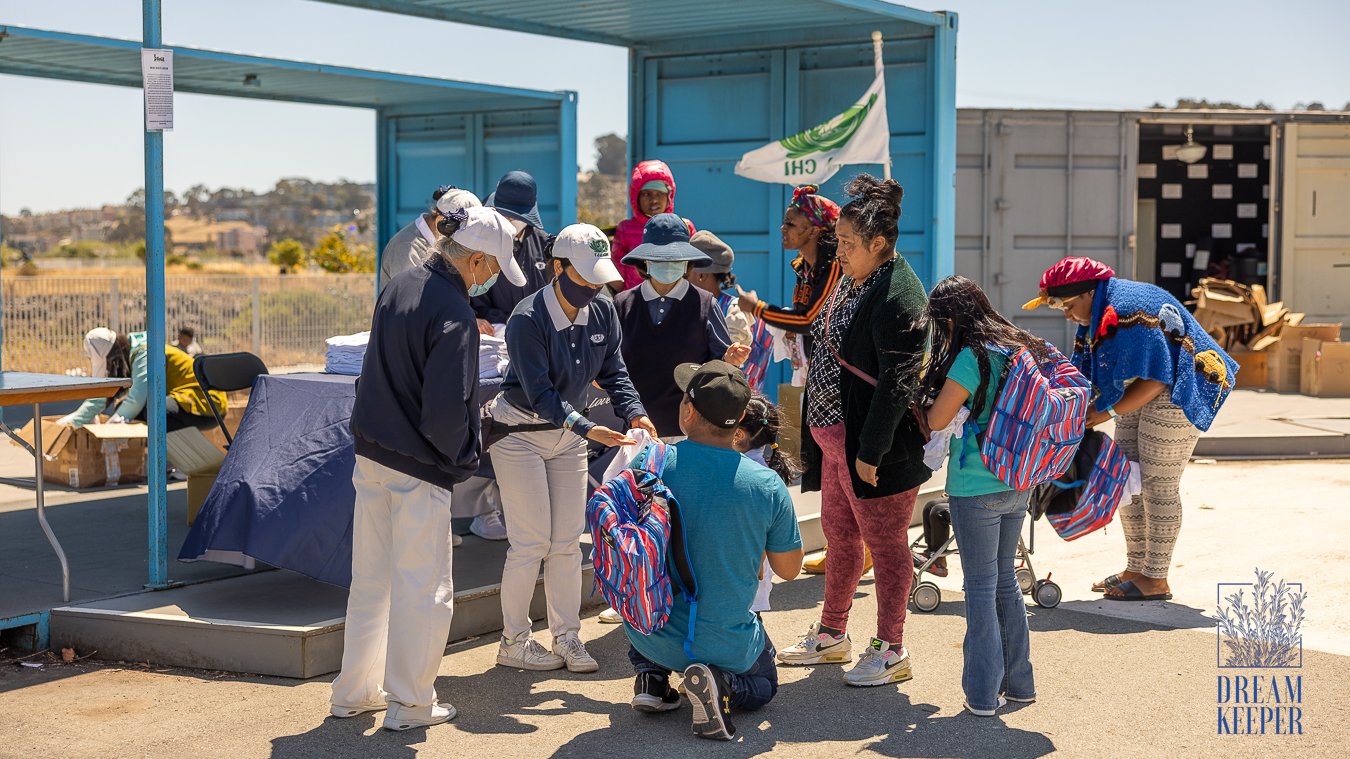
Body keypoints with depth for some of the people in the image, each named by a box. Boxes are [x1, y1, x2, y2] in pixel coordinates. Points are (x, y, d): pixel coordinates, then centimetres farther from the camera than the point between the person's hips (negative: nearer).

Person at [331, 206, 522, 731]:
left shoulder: (400, 286, 7)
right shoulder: (454, 315, -20)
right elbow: (448, 408, -25)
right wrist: (459, 458, -7)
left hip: (370, 455, 8)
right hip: (419, 469, -8)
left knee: (369, 580, 18)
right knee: (423, 588, 5)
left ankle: (354, 692, 28)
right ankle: (410, 703, 14)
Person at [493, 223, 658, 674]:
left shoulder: (603, 312, -6)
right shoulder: (527, 320, -25)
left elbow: (614, 373, -3)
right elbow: (539, 393, -29)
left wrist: (634, 413, -22)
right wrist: (588, 430, -39)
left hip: (567, 434, 6)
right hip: (521, 433, -6)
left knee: (568, 542, 7)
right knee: (532, 543, -6)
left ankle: (566, 637, 17)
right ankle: (513, 641, 8)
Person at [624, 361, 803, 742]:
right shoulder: (768, 485, -17)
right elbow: (789, 569, -3)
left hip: (652, 637, 2)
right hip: (727, 648, -2)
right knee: (763, 685, 31)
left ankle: (651, 676, 10)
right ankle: (723, 685, -3)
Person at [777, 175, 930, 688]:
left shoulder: (896, 299, -21)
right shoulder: (852, 280, 10)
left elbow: (897, 385, -23)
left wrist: (871, 452, -22)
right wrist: (820, 428, 20)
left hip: (874, 446, -10)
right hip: (835, 435, 10)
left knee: (884, 542, 2)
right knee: (839, 535, 19)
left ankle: (890, 652, 14)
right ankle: (831, 635, 33)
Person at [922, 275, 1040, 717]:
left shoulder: (972, 357, -16)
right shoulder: (1019, 347, 8)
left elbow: (936, 420, -13)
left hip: (976, 489, -7)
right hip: (1019, 484, 7)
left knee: (980, 587, 2)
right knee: (1005, 579, 18)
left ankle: (983, 693, 8)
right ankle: (1018, 681, 26)